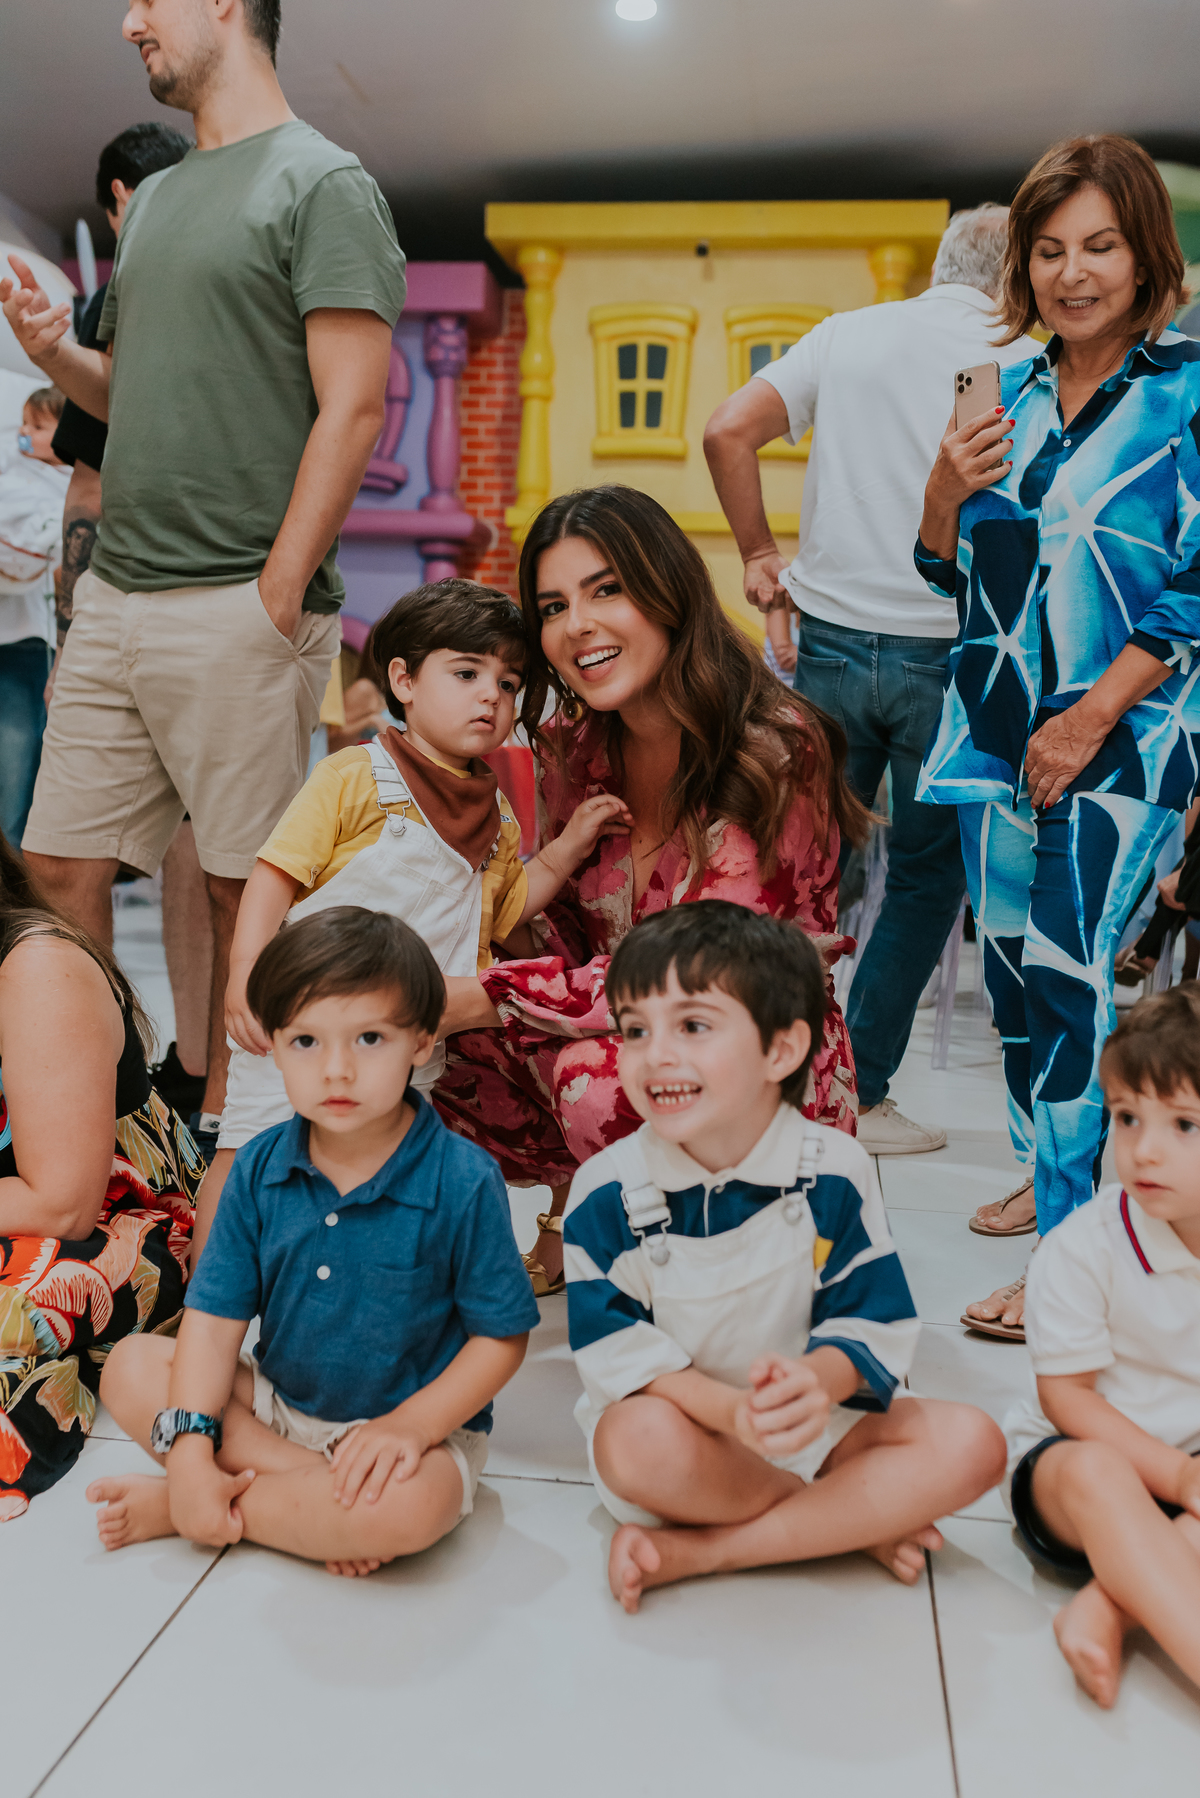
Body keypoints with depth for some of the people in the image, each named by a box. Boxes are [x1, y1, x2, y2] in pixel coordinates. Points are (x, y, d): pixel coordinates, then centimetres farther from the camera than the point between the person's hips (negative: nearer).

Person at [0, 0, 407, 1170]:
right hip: (113, 594, 8)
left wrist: (275, 595, -16)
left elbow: (352, 406, -10)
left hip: (239, 605, -7)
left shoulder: (321, 182, -1)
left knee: (242, 887, 1)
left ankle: (221, 1126, 16)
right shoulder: (153, 201, 22)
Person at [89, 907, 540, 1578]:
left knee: (402, 1509, -36)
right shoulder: (259, 1170, -6)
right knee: (131, 1369, -10)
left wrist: (409, 1426, -24)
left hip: (416, 1422, -4)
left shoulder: (463, 1182, -19)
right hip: (276, 1405, 4)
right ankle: (313, 1492, -16)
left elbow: (501, 1338, -13)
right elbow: (216, 1315, -6)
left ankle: (176, 1510, -11)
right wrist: (190, 1449, -17)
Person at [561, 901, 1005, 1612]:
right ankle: (862, 1521, -11)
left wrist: (817, 1382, -32)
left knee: (972, 1444, -19)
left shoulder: (836, 1171, -10)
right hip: (681, 1418, -2)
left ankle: (696, 1550, -20)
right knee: (637, 1444, -36)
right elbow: (616, 1348, -15)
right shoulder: (606, 1189, -13)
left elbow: (873, 1321, -8)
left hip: (811, 1421, 3)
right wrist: (730, 1408, -32)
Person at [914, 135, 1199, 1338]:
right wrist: (946, 487, -4)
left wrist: (1092, 717, -14)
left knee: (1084, 978, -10)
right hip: (997, 731, 5)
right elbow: (950, 572, 17)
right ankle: (1052, 1174, 26)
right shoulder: (1009, 394, 13)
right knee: (1012, 962, 8)